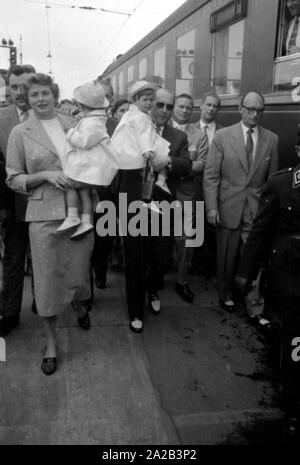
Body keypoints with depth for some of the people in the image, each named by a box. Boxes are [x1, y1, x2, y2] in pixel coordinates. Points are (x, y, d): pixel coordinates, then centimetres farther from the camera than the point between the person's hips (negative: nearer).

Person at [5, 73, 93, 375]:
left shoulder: (73, 124, 7)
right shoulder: (20, 132, 0)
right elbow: (14, 179, 1)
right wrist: (45, 175, -14)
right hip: (44, 214, -2)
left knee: (79, 268, 12)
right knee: (48, 277, 3)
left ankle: (79, 307, 48)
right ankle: (50, 341, 22)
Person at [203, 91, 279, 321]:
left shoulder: (272, 139, 4)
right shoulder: (223, 135, -1)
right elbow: (211, 175, -3)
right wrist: (211, 207, -9)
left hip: (257, 210, 1)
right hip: (228, 207, 0)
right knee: (227, 257, 13)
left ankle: (256, 309, 12)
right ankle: (226, 294, 36)